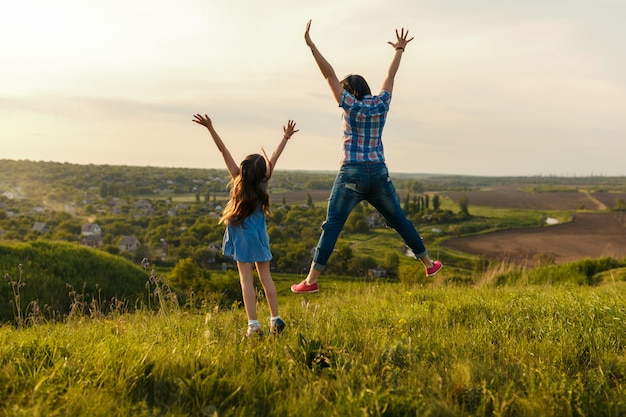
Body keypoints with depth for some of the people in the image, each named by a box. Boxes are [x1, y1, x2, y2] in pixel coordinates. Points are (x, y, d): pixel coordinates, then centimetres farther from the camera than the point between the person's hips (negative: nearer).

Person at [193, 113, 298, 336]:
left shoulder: (239, 181, -10)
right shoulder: (262, 183, -4)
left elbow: (225, 152, -13)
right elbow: (274, 158, 7)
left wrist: (210, 128, -16)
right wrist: (286, 137, 19)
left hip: (243, 235, -3)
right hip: (260, 235, 3)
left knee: (246, 279, -3)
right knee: (265, 277, 11)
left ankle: (253, 324, -8)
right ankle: (275, 319, 9)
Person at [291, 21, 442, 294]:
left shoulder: (350, 105, -2)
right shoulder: (381, 105, 8)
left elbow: (329, 75, -4)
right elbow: (391, 75, 22)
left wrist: (311, 45, -3)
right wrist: (399, 50, 36)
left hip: (351, 175, -4)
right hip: (379, 174, 4)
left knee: (332, 225, -4)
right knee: (399, 220, 18)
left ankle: (311, 280, -8)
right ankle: (428, 263, 28)